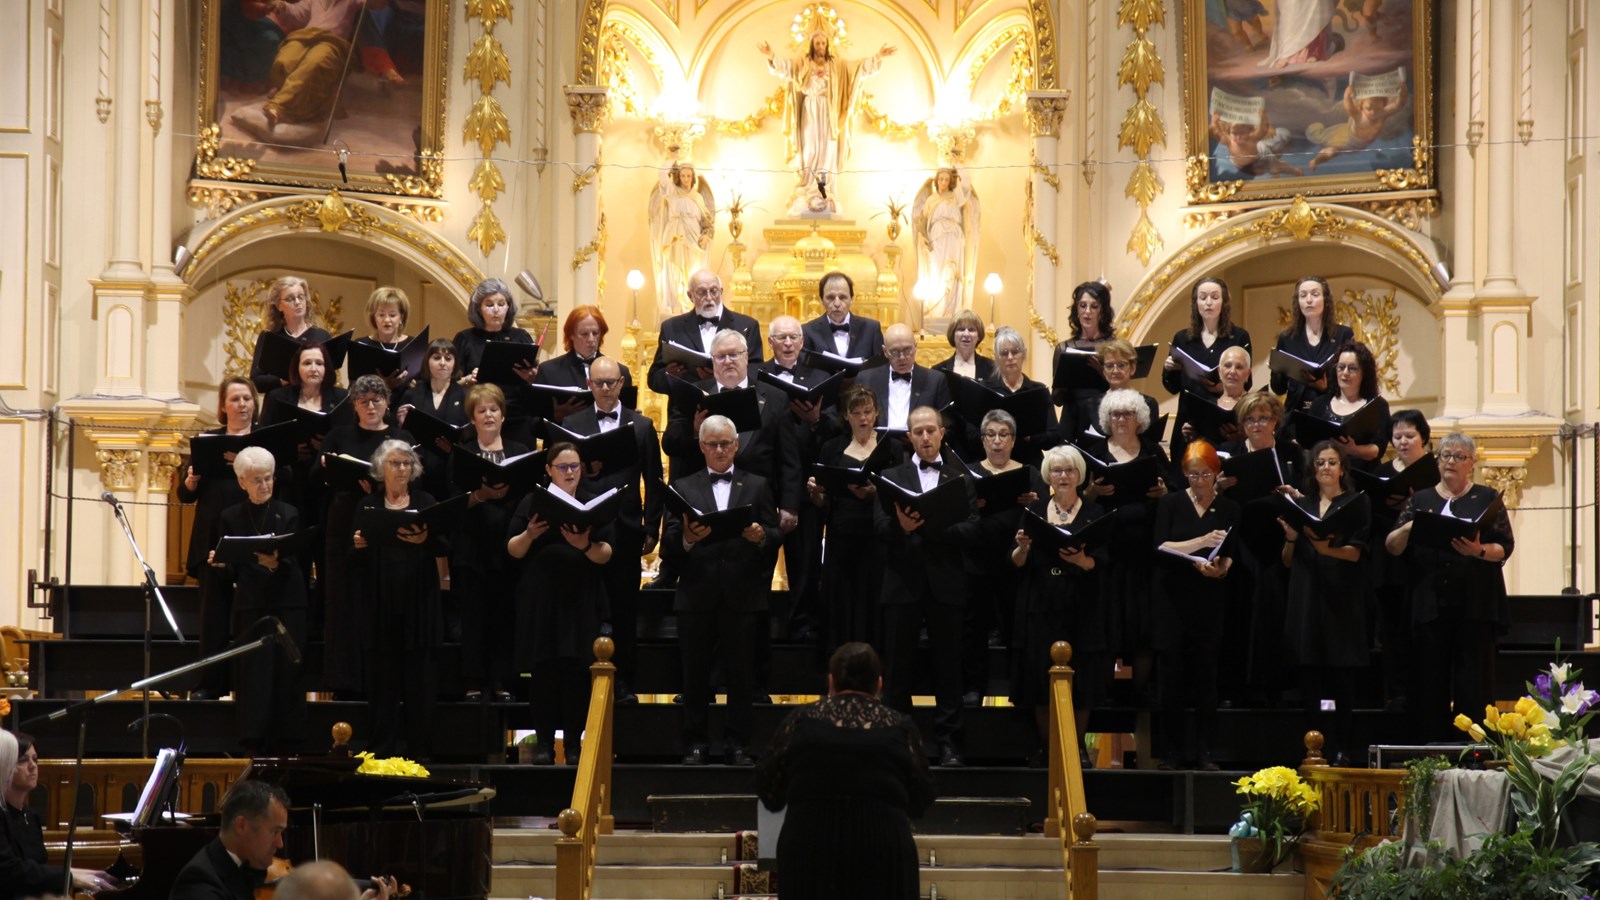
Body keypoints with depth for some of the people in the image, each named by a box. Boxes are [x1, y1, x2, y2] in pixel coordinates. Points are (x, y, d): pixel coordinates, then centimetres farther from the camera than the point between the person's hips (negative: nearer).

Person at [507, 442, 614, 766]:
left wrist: (586, 545, -20)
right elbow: (513, 550, 5)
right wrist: (529, 535, -16)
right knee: (543, 669, -1)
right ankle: (544, 742, 3)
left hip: (581, 598, 0)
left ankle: (574, 743, 1)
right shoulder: (532, 503, 8)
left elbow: (606, 555, 1)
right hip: (541, 598, 0)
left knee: (576, 669, -3)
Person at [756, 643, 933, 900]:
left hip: (809, 851, 1)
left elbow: (770, 792, 10)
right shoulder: (900, 726, 5)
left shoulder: (801, 720, 6)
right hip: (882, 851, -1)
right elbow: (921, 800, 10)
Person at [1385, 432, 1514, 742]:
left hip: (1475, 605, -2)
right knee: (1431, 682, -1)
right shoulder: (1420, 500, 15)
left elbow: (1506, 547, 2)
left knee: (1474, 682, -5)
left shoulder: (1487, 499, 10)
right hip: (1430, 605, 2)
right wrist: (1408, 527, -12)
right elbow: (1391, 547, 8)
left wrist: (1480, 551, -19)